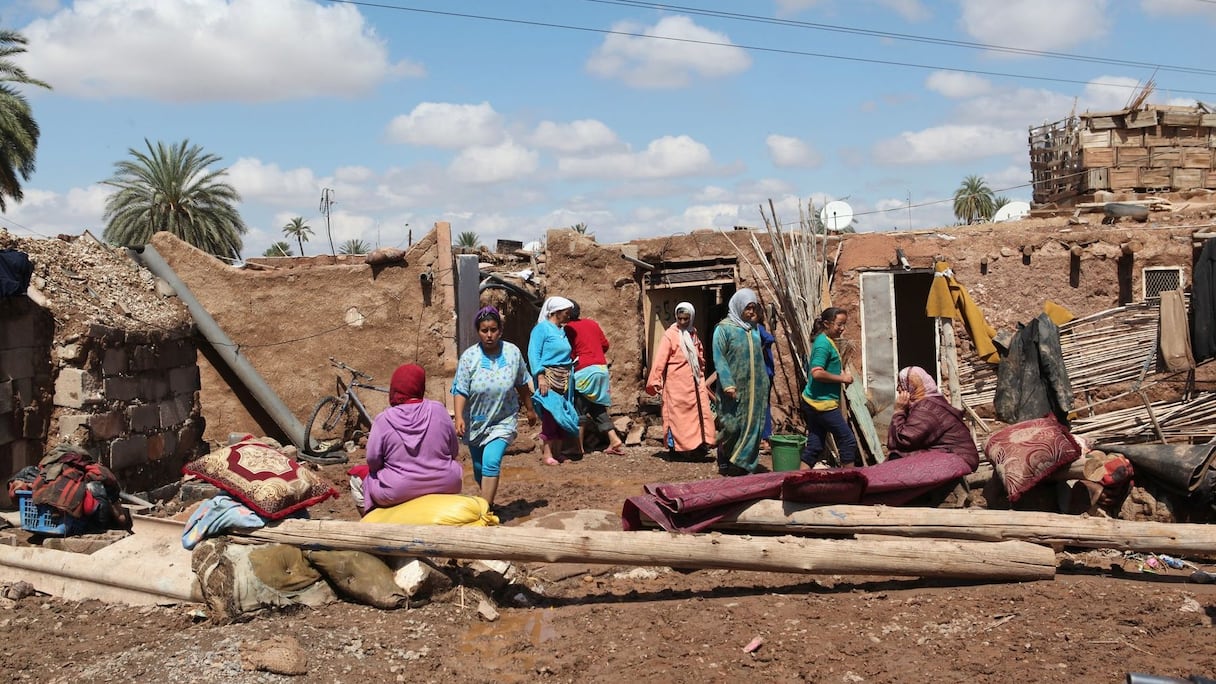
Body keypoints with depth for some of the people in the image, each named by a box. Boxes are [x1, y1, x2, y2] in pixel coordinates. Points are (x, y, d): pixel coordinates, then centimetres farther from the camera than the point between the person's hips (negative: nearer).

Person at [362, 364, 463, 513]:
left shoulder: (384, 420, -11)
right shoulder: (439, 410, -6)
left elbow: (373, 461, -5)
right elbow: (454, 451, 3)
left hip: (398, 493, -1)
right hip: (444, 486, 2)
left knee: (358, 476, 25)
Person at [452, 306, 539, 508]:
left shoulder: (513, 353, -7)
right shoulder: (469, 357, -12)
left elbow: (522, 384, 7)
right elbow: (460, 391, -14)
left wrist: (529, 409, 15)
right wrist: (459, 418, -26)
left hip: (503, 421, -1)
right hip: (475, 422, 1)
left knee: (491, 463, -19)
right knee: (479, 469, 14)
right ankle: (487, 501, 40)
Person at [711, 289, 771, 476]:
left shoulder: (754, 329, 14)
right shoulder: (724, 328, -5)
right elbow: (719, 357, -12)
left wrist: (764, 383, 18)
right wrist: (727, 383, -21)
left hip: (754, 389, 6)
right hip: (734, 388, -6)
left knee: (752, 425, 3)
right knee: (731, 426, -5)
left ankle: (742, 464, 11)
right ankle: (723, 463, 15)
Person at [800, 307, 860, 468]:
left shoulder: (828, 341, 16)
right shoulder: (824, 343, -15)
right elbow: (817, 373, -25)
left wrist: (842, 373, 12)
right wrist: (842, 378, -15)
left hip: (812, 404, 10)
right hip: (823, 404, -10)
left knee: (814, 446, 11)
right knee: (848, 442, 1)